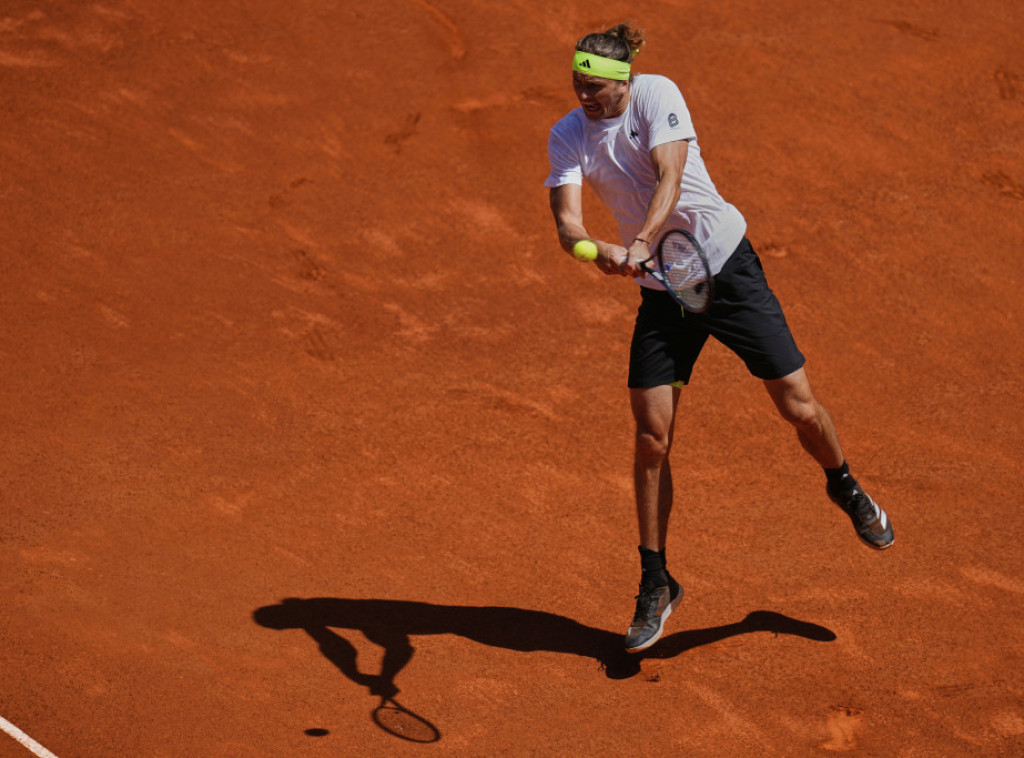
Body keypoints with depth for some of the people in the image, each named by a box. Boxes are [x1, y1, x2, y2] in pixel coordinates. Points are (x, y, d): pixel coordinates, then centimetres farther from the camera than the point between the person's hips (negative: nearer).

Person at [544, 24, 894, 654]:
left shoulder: (657, 95, -14)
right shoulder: (568, 137, -4)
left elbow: (670, 180, -27)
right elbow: (567, 219, -16)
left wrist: (642, 242, -43)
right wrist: (598, 250, -38)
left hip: (726, 265, -3)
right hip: (661, 290, 3)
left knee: (797, 404, -2)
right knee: (652, 437, -5)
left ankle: (846, 487, 31)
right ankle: (656, 584, 8)